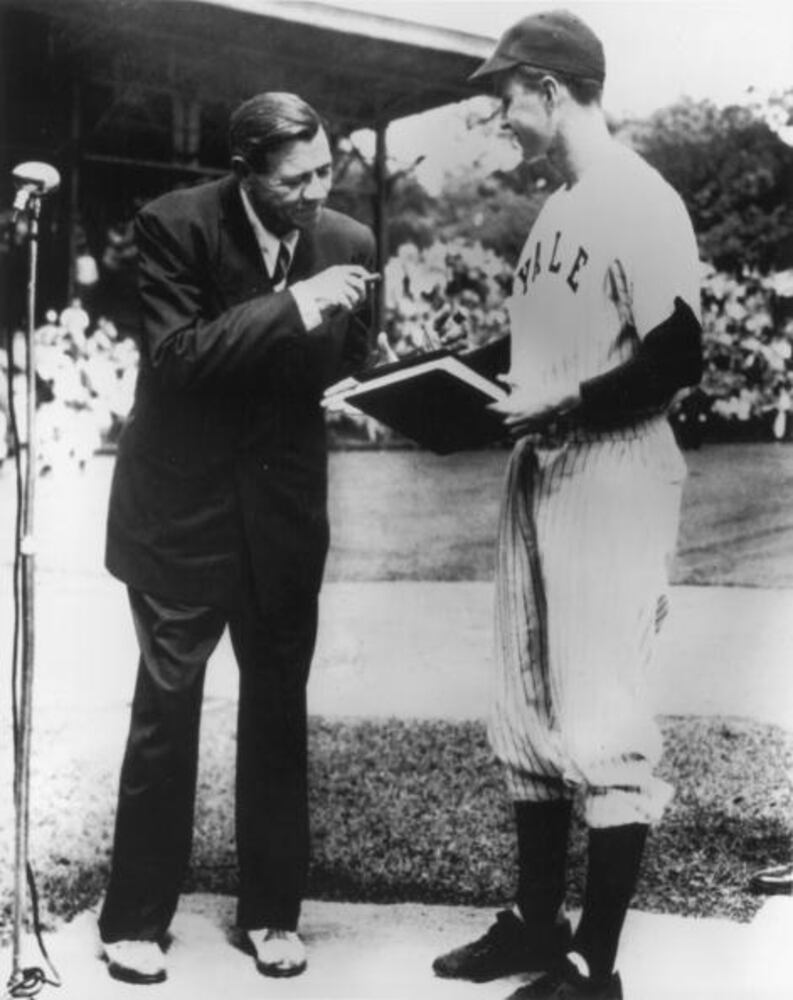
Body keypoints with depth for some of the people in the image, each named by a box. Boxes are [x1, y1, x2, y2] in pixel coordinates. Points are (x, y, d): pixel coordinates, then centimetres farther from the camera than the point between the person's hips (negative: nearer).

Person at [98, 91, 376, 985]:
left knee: (278, 711, 9)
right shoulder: (175, 225, -12)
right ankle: (135, 918, 18)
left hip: (284, 506, 3)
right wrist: (292, 306, -26)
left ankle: (272, 910, 25)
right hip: (183, 502, -3)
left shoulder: (348, 242, -1)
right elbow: (173, 355, -21)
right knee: (165, 708, 3)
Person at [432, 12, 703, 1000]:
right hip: (536, 474, 9)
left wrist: (571, 404, -15)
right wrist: (511, 399, 6)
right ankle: (536, 920, 29)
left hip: (612, 481, -9)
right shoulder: (557, 204, 15)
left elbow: (676, 355, -19)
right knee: (526, 713, 14)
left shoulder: (639, 200, -12)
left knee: (599, 721, -4)